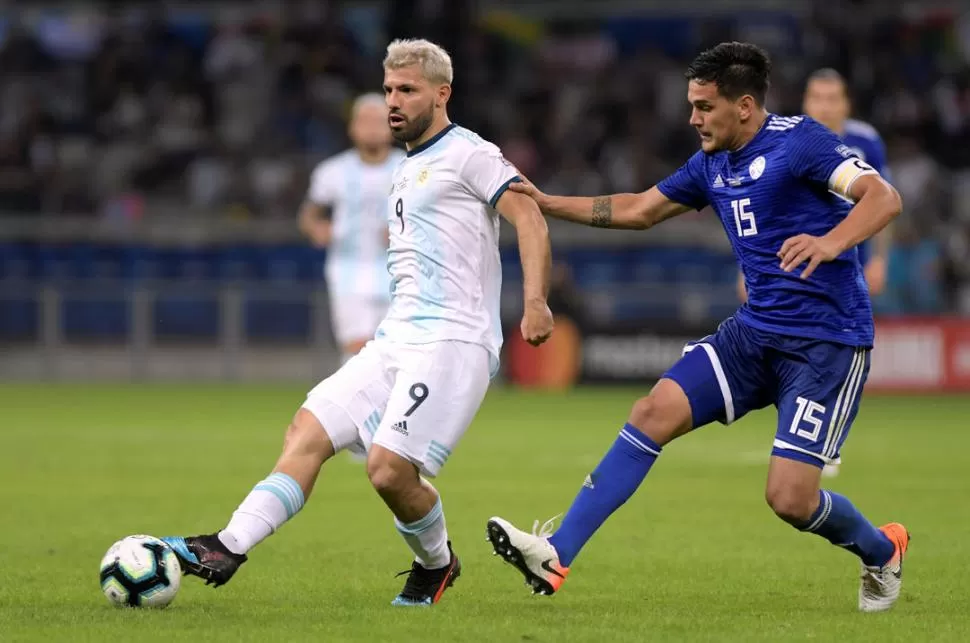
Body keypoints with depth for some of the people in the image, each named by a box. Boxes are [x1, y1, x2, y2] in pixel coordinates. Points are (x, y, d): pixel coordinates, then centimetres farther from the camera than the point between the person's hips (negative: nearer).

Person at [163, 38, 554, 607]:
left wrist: (535, 302, -29)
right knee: (308, 432, -5)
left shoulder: (468, 154, -4)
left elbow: (529, 218, -16)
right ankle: (227, 549, -12)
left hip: (453, 341, -9)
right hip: (397, 340, 9)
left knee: (389, 467, -18)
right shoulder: (407, 171, 23)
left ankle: (437, 564, 9)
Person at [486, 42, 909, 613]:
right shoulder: (712, 165, 11)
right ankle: (556, 555, -12)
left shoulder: (798, 141, -13)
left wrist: (830, 242, -43)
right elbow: (641, 211, 24)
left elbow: (884, 198, -24)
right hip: (755, 331, 7)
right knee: (654, 414, -9)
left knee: (790, 498, -13)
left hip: (827, 344, -7)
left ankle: (882, 551, 20)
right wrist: (547, 204, 19)